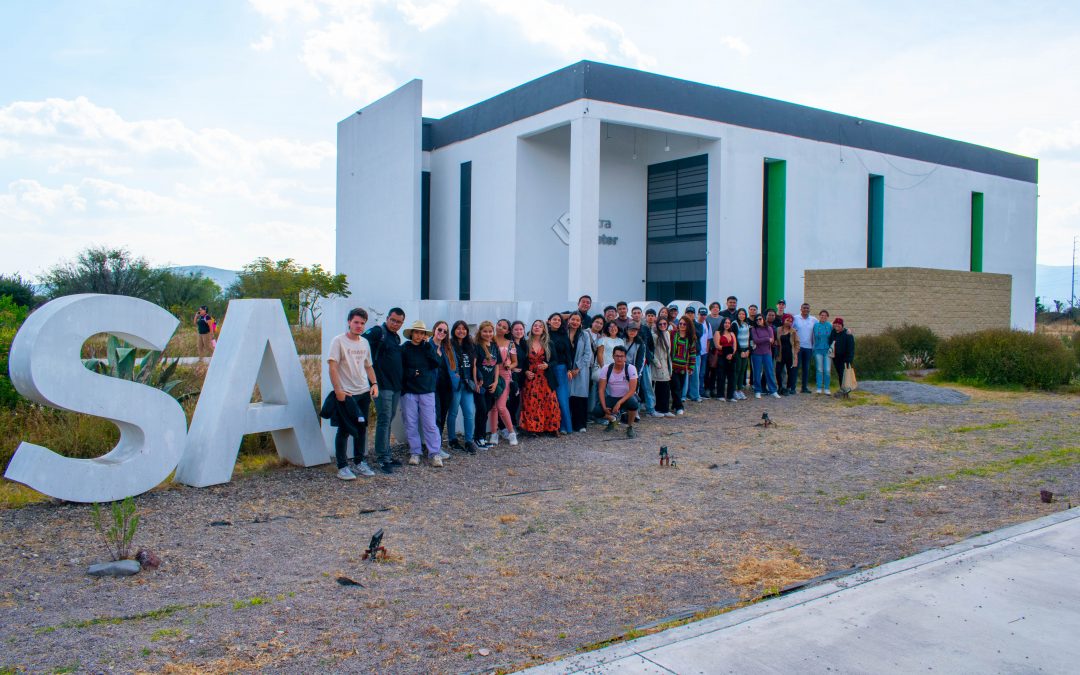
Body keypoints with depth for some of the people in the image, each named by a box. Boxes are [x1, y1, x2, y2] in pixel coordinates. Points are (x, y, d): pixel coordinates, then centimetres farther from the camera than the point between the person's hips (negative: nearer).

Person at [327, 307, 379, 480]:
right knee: (344, 430, -2)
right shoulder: (339, 341, -8)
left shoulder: (365, 343, 13)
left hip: (364, 393, 7)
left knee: (361, 428, 13)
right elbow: (333, 367, -13)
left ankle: (359, 463, 24)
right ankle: (342, 467, 6)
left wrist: (374, 383, 6)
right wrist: (338, 390, -19)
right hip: (346, 394, -6)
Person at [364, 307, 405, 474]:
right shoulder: (378, 332, -9)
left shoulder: (397, 338, 17)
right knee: (384, 420, -7)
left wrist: (401, 383, 17)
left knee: (389, 421, 13)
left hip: (396, 386, 8)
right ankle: (383, 458, -3)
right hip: (383, 385, -8)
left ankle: (386, 455, 21)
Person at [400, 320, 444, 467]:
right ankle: (415, 452, 13)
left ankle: (434, 453, 2)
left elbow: (437, 362, -5)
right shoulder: (404, 349, 3)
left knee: (430, 424, -2)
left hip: (427, 390, 1)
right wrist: (412, 373, -15)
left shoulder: (428, 348, 10)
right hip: (409, 391, -1)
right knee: (411, 424, 3)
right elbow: (400, 370, 1)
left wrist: (428, 345, -7)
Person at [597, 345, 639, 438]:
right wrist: (604, 407, -22)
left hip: (626, 397, -2)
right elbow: (601, 389, -9)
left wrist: (619, 403, -30)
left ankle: (630, 427, -7)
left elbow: (632, 390, -19)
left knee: (633, 403, -37)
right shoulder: (607, 369, -8)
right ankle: (612, 419, 14)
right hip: (611, 398, 2)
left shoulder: (631, 369, -14)